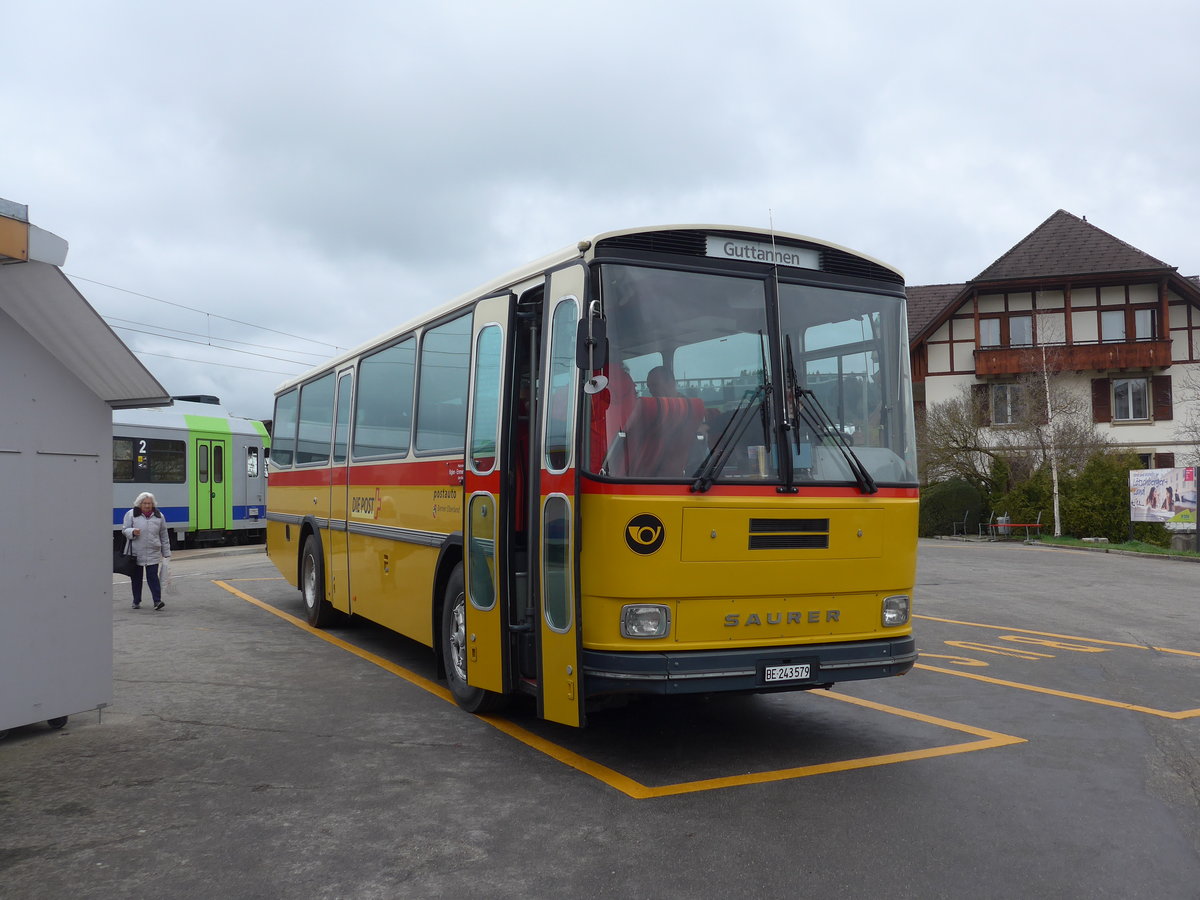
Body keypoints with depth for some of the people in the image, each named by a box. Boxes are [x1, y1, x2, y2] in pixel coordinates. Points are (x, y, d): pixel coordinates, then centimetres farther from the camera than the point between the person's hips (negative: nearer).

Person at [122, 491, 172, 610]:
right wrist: (132, 532, -20)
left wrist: (166, 553, 12)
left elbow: (164, 536, 13)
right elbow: (124, 530, 4)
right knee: (136, 578, 9)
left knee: (153, 576, -7)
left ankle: (157, 601, -10)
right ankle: (136, 601, 20)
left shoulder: (158, 516, 8)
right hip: (136, 553, 0)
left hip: (153, 554, 0)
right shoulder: (131, 514, 2)